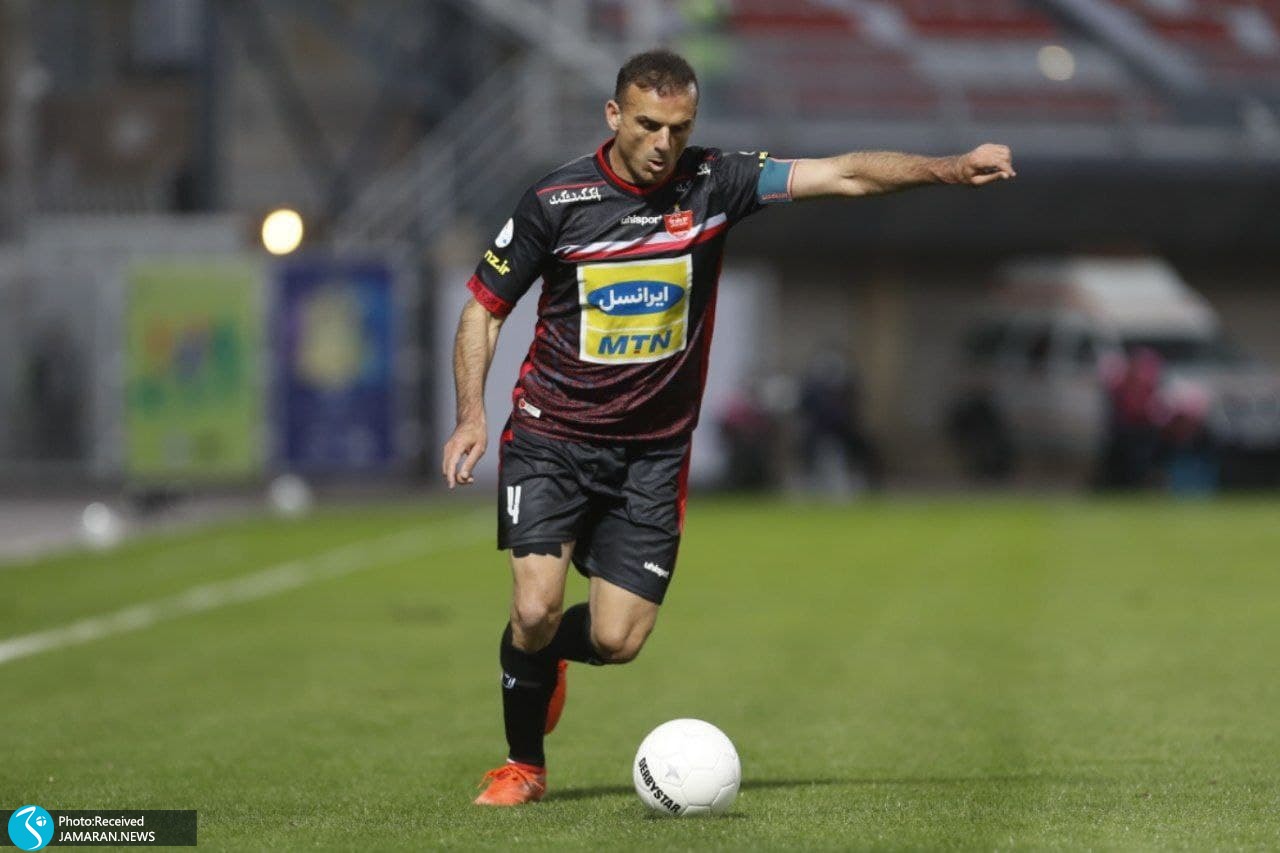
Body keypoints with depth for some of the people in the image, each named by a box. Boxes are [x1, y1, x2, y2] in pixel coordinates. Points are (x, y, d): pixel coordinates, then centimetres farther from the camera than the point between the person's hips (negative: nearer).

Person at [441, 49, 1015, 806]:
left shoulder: (713, 184, -5)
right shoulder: (556, 201, -9)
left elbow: (845, 175, -7)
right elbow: (485, 308, 1)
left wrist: (951, 168, -20)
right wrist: (472, 415, -11)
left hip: (653, 453, 2)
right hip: (551, 439, -2)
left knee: (617, 641, -4)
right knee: (536, 608, -18)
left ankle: (540, 652, 32)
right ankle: (524, 765, 7)